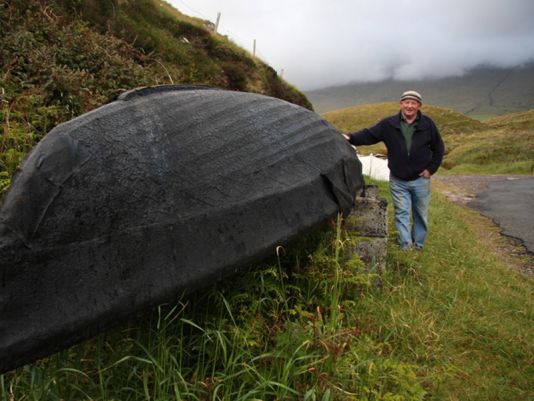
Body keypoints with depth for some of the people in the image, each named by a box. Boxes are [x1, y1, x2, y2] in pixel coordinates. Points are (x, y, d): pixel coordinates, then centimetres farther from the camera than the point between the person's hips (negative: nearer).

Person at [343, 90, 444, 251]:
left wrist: (431, 169, -2)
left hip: (420, 179, 1)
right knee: (401, 213, 2)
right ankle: (406, 246, 9)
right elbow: (369, 135, -8)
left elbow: (438, 148, 5)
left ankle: (418, 245, 27)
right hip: (398, 181, 0)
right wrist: (350, 137, -25)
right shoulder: (389, 124, -4)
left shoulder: (428, 124, -4)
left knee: (421, 214, 12)